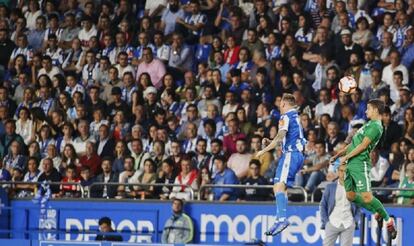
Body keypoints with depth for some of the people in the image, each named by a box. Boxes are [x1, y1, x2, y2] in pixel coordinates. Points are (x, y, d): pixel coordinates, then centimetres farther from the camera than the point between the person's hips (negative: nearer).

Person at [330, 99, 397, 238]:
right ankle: (377, 212, 17)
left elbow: (363, 145, -14)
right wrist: (338, 155, 25)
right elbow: (354, 143, 26)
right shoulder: (370, 124, 22)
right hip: (351, 164, 10)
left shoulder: (376, 126, -9)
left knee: (366, 197, -15)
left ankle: (388, 220, -2)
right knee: (350, 195, 6)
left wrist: (346, 157, -9)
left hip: (360, 164, -10)